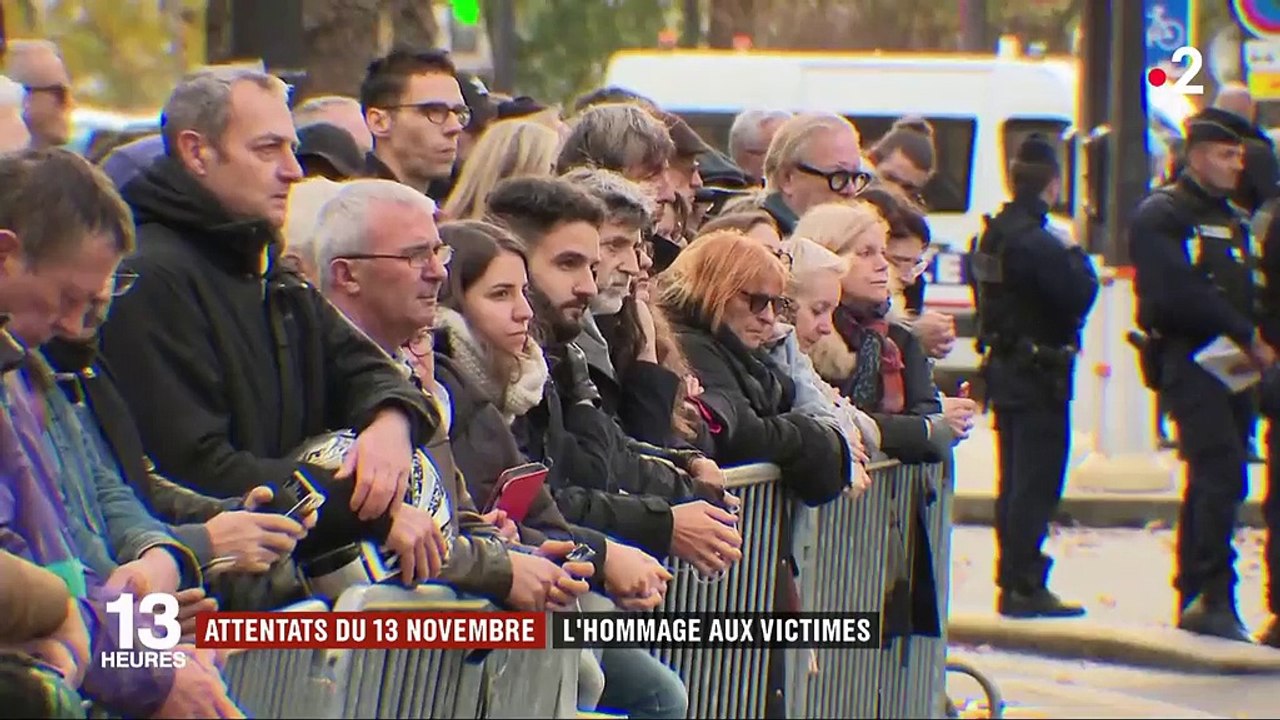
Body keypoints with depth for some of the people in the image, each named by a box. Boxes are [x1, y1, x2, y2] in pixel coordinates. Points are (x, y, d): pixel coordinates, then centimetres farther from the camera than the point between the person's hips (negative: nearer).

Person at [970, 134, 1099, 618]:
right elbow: (1079, 295, -23)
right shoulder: (1037, 242, -20)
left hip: (1005, 371, 9)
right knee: (1036, 483, -6)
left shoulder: (995, 234, 9)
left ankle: (1012, 580, 20)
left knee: (1015, 482, 15)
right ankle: (1025, 587, -6)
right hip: (1039, 375, -9)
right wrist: (1078, 257, -5)